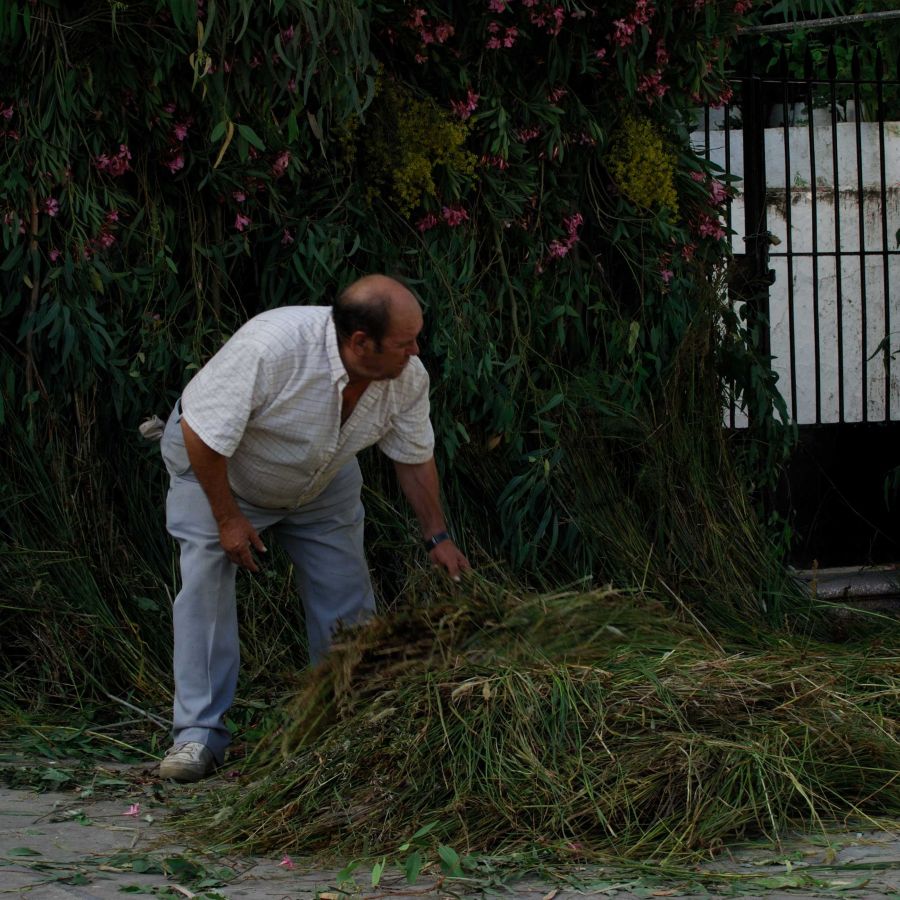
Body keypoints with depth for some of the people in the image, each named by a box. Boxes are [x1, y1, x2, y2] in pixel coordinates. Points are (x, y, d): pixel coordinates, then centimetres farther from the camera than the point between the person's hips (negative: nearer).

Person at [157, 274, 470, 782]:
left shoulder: (408, 377, -22)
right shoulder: (271, 347, -41)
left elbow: (415, 457, -2)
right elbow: (202, 433, -31)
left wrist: (438, 535, 0)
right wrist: (227, 518, -23)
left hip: (321, 484, 5)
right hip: (215, 466, -5)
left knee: (347, 597, -1)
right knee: (206, 582, -17)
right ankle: (200, 734, -13)